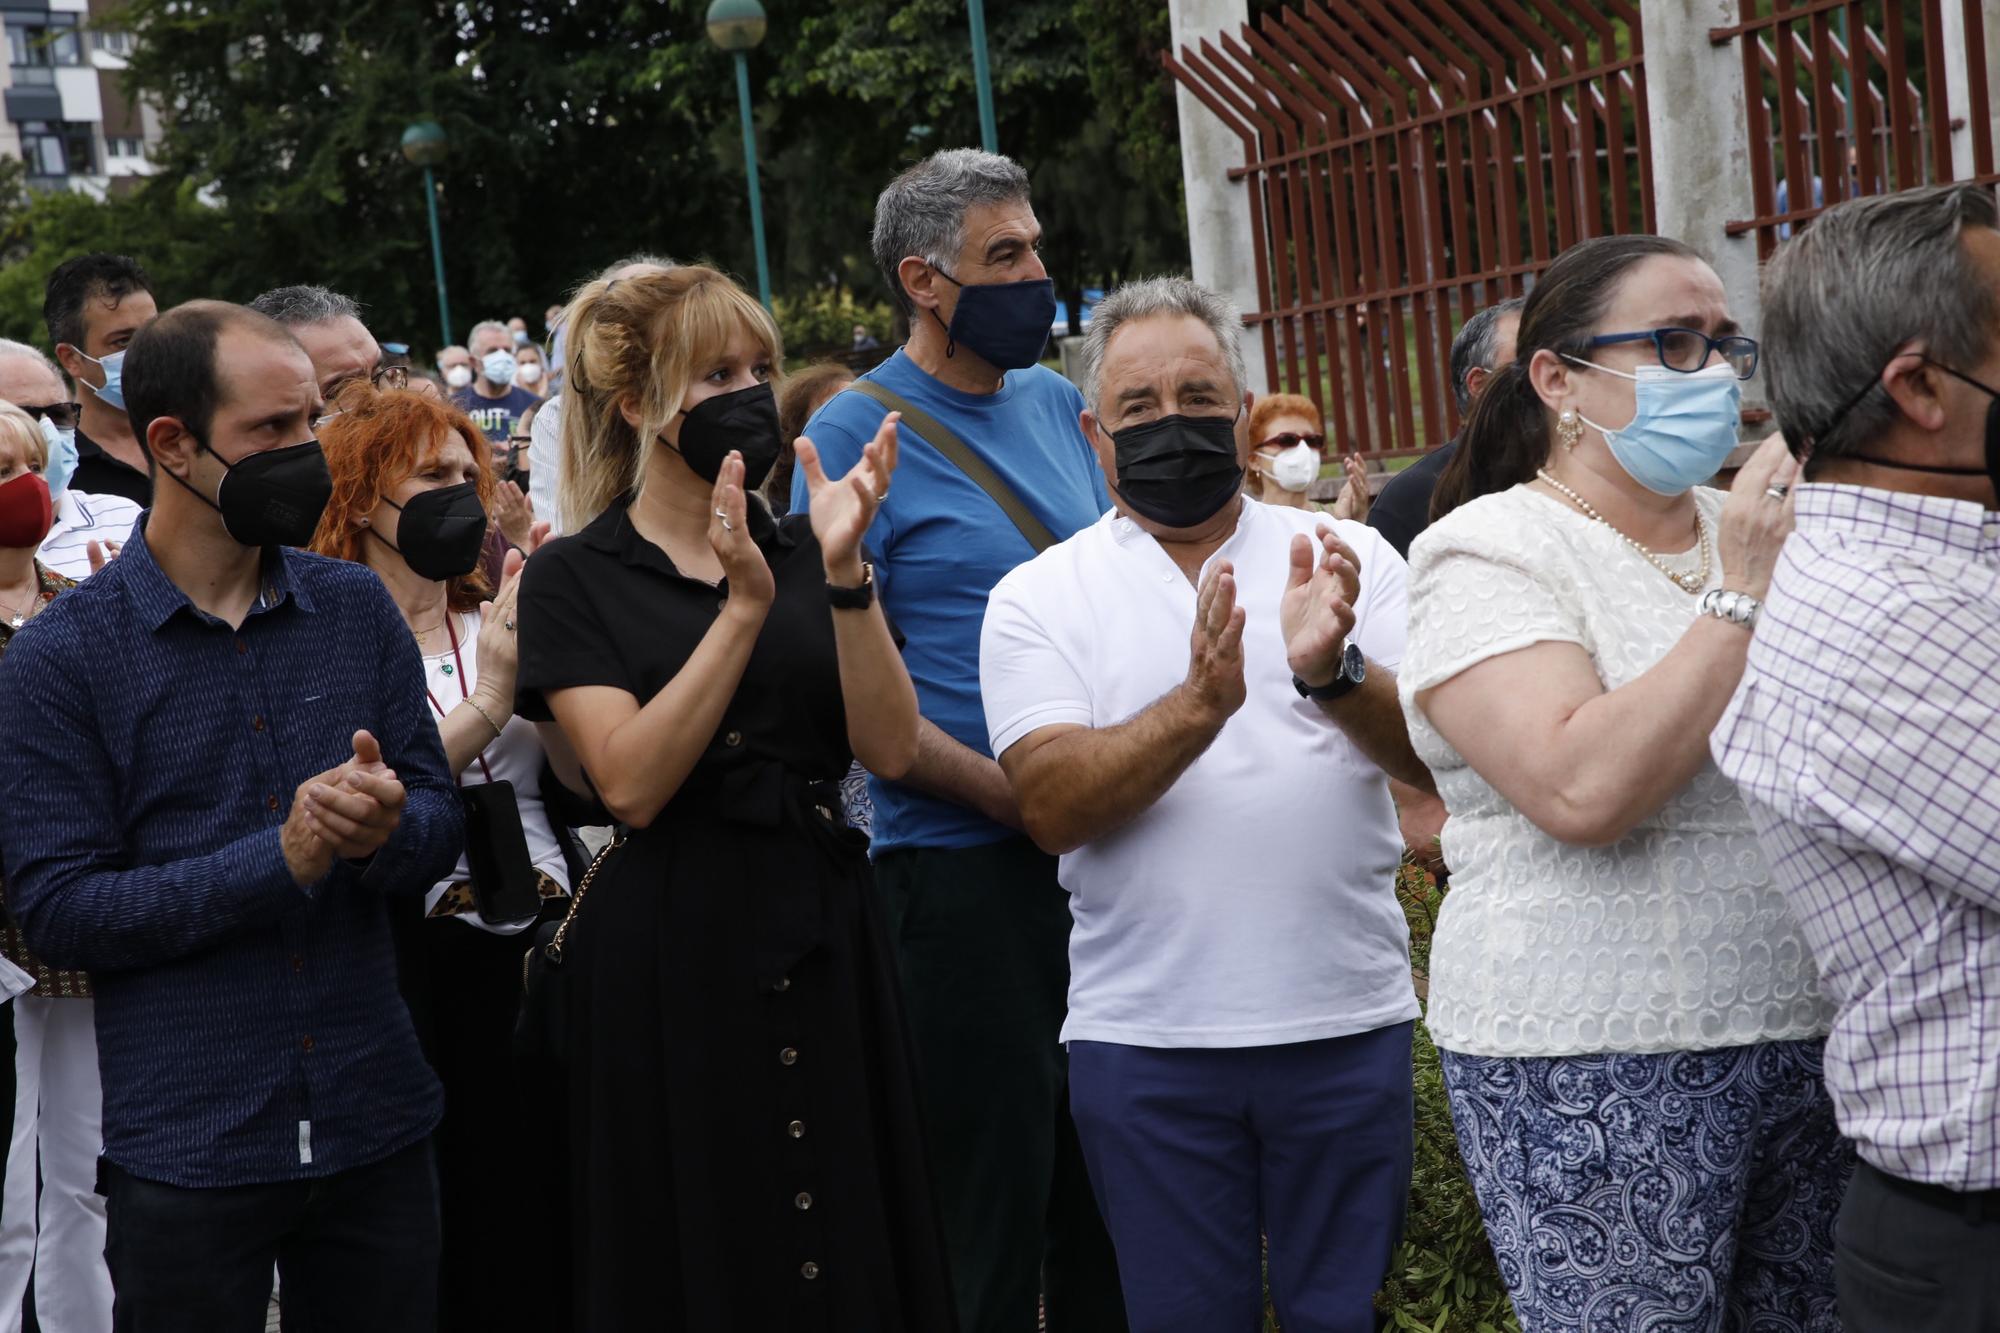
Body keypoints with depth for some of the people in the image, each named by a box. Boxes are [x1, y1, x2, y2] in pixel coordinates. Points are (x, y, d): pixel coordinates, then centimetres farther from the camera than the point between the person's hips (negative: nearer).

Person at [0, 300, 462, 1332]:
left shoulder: (357, 609, 5)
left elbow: (441, 816, 5)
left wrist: (387, 829, -19)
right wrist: (281, 860, -20)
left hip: (379, 1124, 4)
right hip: (187, 1152, -3)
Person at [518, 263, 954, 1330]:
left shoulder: (805, 551, 7)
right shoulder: (574, 579, -2)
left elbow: (890, 749, -4)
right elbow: (631, 783, -15)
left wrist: (843, 577, -16)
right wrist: (743, 607, -20)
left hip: (821, 941, 3)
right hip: (669, 955, -3)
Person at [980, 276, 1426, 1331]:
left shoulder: (1348, 559, 4)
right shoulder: (1040, 598, 2)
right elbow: (1051, 807, -11)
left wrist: (1333, 672, -26)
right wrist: (1200, 705, -25)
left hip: (1347, 1017, 1)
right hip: (1146, 1036, 0)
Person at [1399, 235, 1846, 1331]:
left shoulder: (1751, 534, 12)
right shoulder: (1490, 552, -7)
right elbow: (1582, 790, -23)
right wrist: (1737, 600, -17)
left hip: (1812, 1037, 6)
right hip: (1598, 1075, -6)